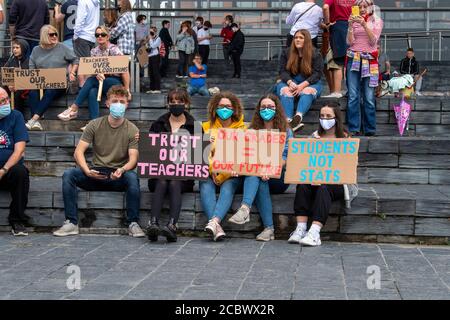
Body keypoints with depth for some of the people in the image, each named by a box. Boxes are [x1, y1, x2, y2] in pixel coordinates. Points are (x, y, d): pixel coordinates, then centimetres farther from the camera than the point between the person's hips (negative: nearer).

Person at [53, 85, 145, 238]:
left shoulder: (132, 130, 1)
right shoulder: (94, 125, 4)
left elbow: (133, 159, -8)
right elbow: (78, 152, -3)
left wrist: (122, 170, -32)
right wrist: (87, 171, -22)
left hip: (118, 176, -2)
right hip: (96, 174, 2)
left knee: (132, 177, -35)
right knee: (68, 174, -24)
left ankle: (133, 224, -26)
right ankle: (71, 223, -20)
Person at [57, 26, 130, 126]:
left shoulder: (114, 50, -9)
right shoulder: (94, 51, 8)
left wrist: (127, 91, -18)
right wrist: (97, 74, -27)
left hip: (117, 83, -4)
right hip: (102, 80, 4)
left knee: (91, 80, -29)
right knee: (92, 92, -30)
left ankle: (73, 109, -27)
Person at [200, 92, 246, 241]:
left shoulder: (241, 129, 12)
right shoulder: (207, 127, 15)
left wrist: (224, 174, -13)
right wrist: (211, 169, -16)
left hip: (232, 174, -1)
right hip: (209, 172, 1)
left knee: (227, 188, -33)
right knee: (206, 187, -31)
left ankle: (214, 221, -52)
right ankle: (217, 228, -46)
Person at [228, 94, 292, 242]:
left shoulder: (285, 131, 7)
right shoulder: (253, 131, 17)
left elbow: (285, 158, -6)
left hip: (279, 177, -3)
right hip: (256, 174, 3)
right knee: (260, 183, -35)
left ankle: (245, 208, -53)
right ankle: (269, 228, -42)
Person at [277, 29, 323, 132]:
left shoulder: (315, 54, 2)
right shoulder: (286, 53, 9)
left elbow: (317, 74, -7)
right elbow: (283, 71, 1)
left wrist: (303, 85, -22)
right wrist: (290, 82, -21)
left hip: (309, 83, -1)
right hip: (290, 82, 1)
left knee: (308, 91, -35)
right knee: (285, 91, -32)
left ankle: (298, 116, -62)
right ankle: (288, 120, -54)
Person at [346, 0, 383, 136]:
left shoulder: (377, 21, 9)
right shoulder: (354, 21, 12)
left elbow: (373, 41, -4)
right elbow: (350, 42, 3)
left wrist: (364, 24, -14)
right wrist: (350, 26, -9)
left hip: (369, 60, -1)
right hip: (353, 59, 1)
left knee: (369, 98, -6)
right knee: (353, 96, -6)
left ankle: (370, 129, -1)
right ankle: (354, 129, -4)